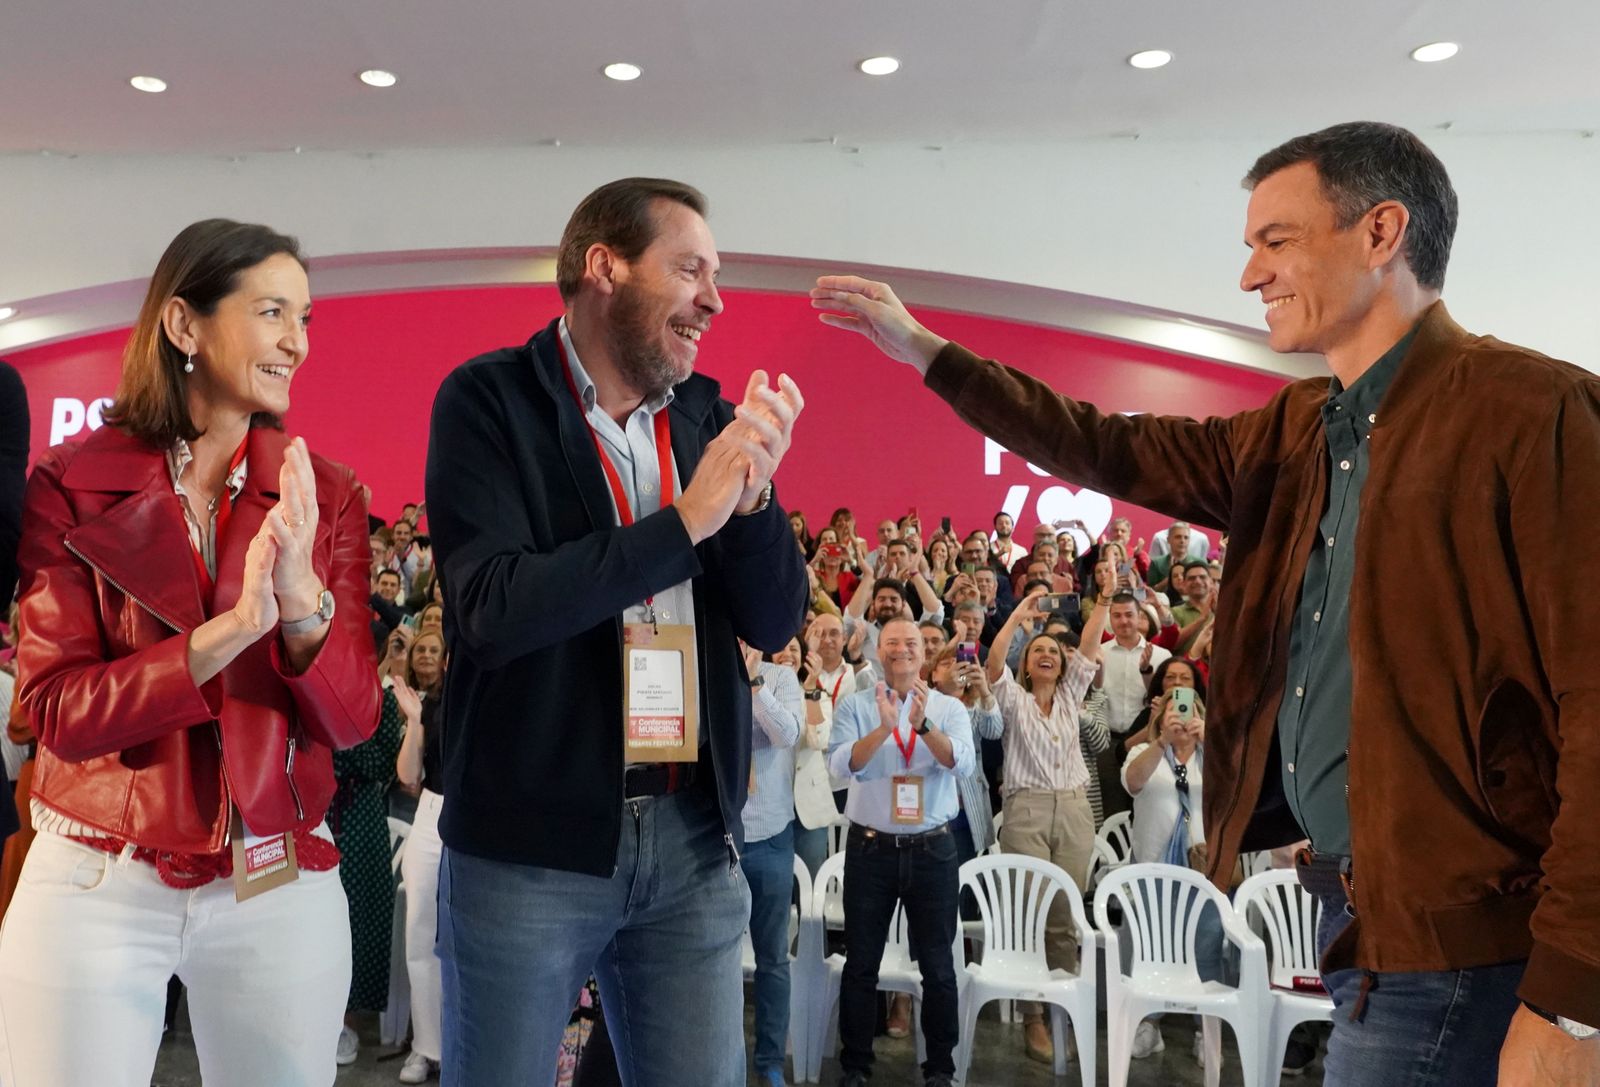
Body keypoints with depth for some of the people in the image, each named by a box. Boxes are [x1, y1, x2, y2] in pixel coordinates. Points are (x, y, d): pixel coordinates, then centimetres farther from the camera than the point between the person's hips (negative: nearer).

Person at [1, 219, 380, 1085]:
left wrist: (303, 598, -24)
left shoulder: (325, 495, -1)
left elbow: (352, 720, -5)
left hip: (281, 885, 2)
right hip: (95, 884, -1)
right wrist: (230, 629, -24)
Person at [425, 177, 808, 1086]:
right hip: (530, 838, -3)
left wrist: (751, 495, -14)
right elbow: (493, 609, -21)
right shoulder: (489, 400, -7)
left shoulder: (708, 415, 5)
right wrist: (685, 521, -20)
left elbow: (775, 624, 4)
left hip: (694, 833, 4)